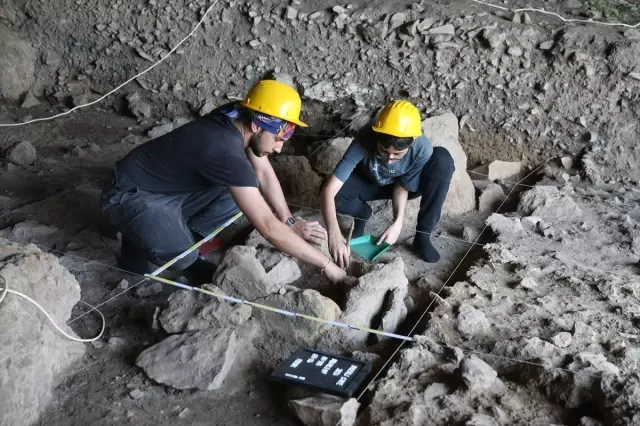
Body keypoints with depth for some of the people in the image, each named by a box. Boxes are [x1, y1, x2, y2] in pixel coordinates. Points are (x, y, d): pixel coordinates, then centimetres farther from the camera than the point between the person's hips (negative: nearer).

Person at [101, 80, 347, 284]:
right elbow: (268, 226, -34)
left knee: (238, 196, -3)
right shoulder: (226, 151, -35)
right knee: (181, 256, -33)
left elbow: (264, 172, 6)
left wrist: (290, 222, -3)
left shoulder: (237, 118, -10)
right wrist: (325, 265, -28)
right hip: (130, 195, -9)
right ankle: (140, 249, 1)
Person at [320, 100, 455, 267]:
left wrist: (398, 222, -35)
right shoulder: (364, 141, -38)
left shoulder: (422, 149, -35)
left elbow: (403, 185, -19)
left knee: (443, 160, -29)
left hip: (408, 183, 1)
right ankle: (363, 213, 4)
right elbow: (328, 191, -42)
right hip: (369, 183, 0)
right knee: (333, 193, -32)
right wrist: (334, 235, -55)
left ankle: (422, 236, -18)